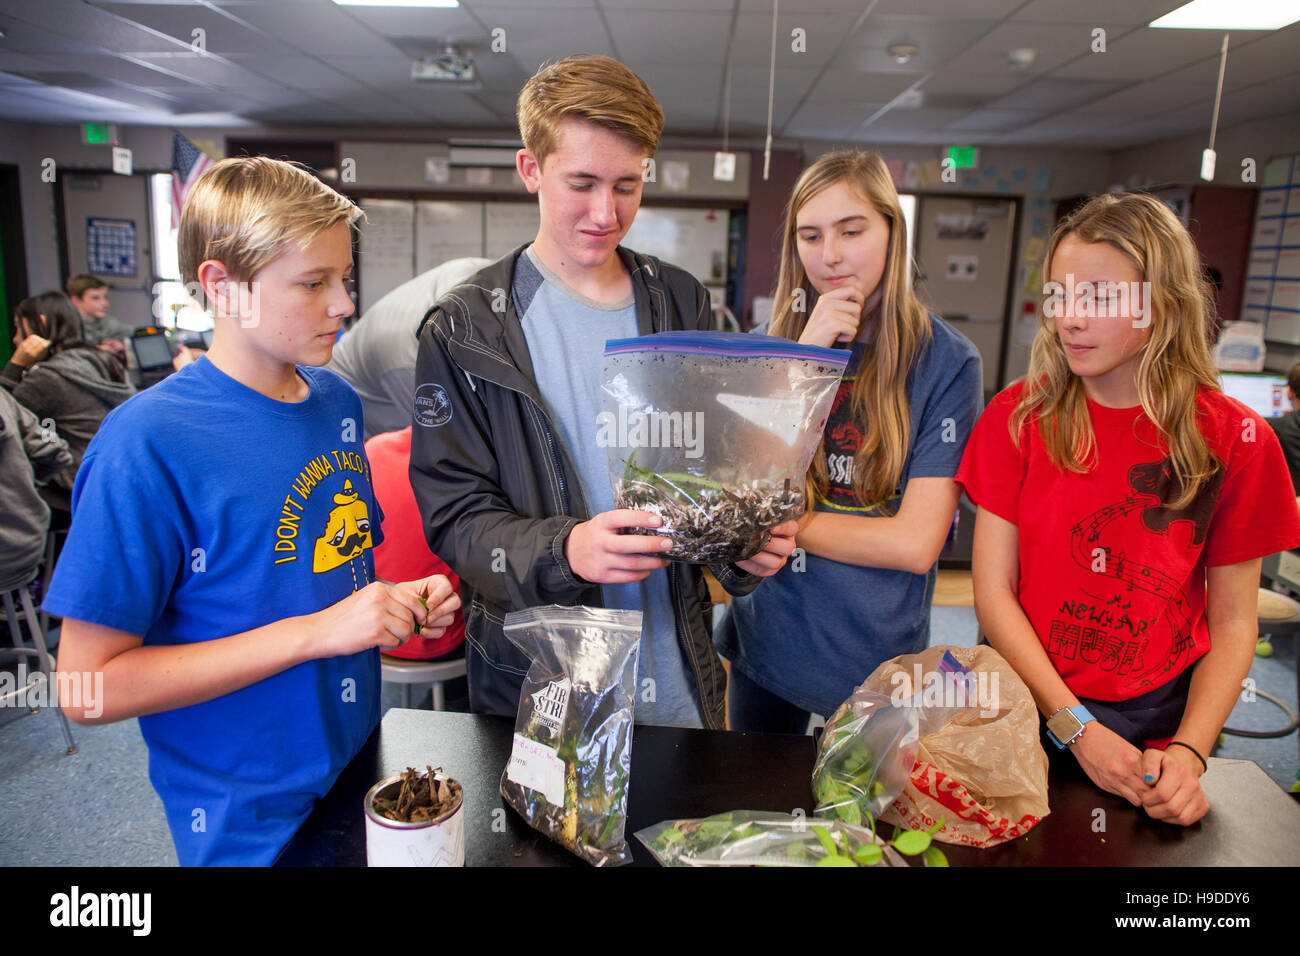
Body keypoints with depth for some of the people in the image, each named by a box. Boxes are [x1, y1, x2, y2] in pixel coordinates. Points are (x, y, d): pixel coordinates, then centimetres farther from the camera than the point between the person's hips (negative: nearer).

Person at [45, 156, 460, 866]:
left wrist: (400, 602, -8)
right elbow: (89, 686, -21)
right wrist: (314, 630, -26)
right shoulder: (147, 443, -21)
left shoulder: (336, 401, -1)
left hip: (360, 769, 6)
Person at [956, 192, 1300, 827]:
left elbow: (1233, 622, -1)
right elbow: (993, 590, -9)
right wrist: (1075, 728, -15)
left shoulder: (1235, 439, -6)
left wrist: (1189, 753, -14)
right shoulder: (1019, 415, -8)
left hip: (1155, 727, 1)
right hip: (1026, 707, 0)